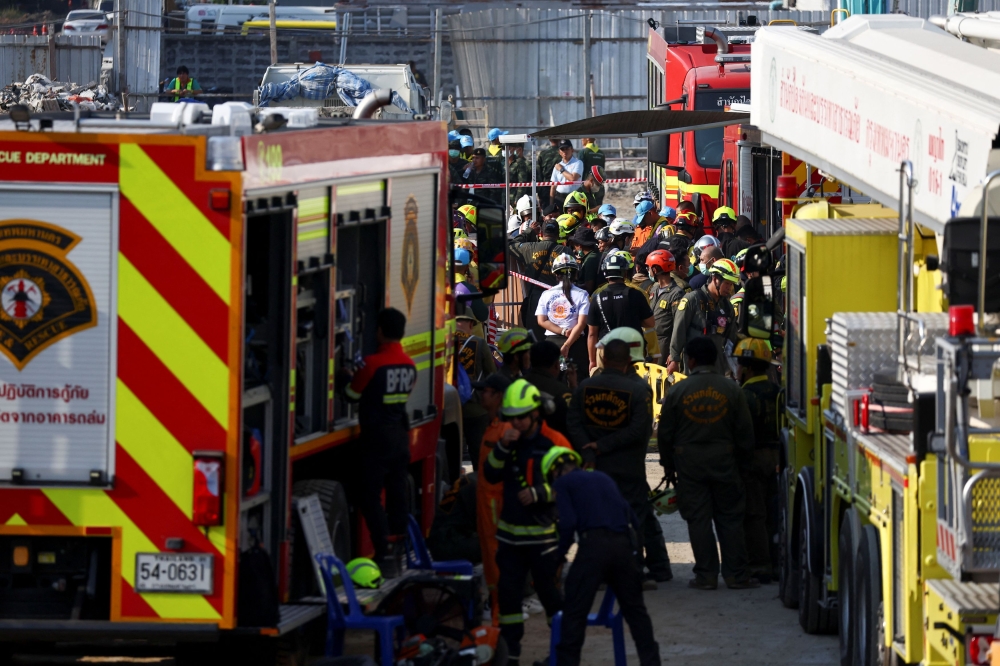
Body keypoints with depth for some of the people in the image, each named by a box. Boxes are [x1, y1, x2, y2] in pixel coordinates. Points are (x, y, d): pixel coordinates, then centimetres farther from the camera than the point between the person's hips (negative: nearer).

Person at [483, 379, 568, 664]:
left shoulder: (554, 443, -8)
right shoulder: (510, 441, 9)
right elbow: (491, 475, -1)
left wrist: (539, 493, -22)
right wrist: (502, 448, -15)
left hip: (543, 533, -5)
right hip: (510, 532, 5)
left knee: (548, 590, -1)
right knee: (508, 591, 6)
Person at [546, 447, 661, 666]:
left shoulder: (562, 483, 10)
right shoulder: (603, 478, 26)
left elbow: (568, 522, -6)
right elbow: (630, 517, 21)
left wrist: (560, 555, 5)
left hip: (594, 543, -5)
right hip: (623, 543, 5)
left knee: (574, 612, 0)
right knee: (634, 609, 16)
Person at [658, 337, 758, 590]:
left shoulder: (677, 391, -5)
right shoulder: (731, 390, -2)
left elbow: (665, 434, 1)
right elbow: (745, 433, 2)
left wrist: (668, 467, 12)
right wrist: (741, 462, 13)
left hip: (690, 465, -1)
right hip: (724, 462, 1)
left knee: (698, 520, 3)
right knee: (730, 519, 7)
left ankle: (706, 576, 3)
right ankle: (736, 575, 6)